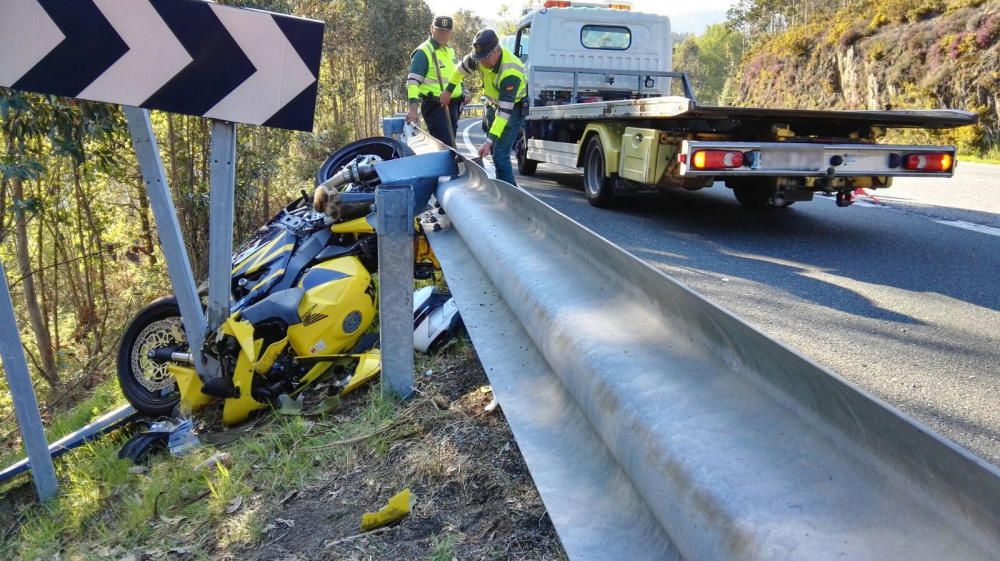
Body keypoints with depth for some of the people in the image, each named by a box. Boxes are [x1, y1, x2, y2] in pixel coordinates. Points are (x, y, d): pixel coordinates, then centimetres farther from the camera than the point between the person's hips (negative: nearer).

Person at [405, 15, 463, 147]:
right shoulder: (423, 52, -13)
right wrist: (413, 109, -33)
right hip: (435, 106, -8)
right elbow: (413, 82, -22)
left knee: (450, 144, 15)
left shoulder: (450, 51, 14)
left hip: (452, 105, 8)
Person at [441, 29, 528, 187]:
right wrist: (448, 91, 9)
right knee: (495, 151, 15)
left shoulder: (510, 73, -37)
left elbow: (504, 111, -39)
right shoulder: (482, 56, -17)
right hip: (494, 104, 8)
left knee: (500, 154, -18)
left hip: (513, 108, -8)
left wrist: (489, 141, -42)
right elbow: (462, 68, 6)